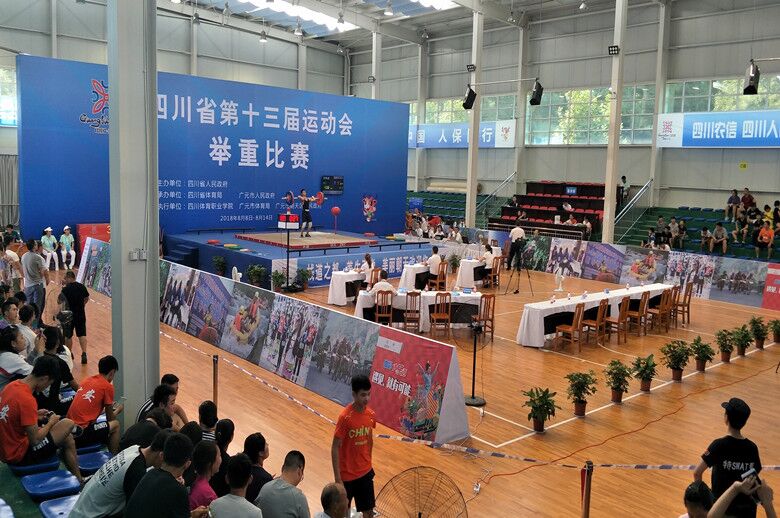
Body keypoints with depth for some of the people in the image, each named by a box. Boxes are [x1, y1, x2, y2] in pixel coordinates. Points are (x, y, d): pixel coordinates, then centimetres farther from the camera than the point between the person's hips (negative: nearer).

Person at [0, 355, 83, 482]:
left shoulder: (12, 386, -1)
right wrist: (51, 422, -8)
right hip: (19, 454, -9)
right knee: (68, 424, -4)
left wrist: (35, 416, 7)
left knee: (67, 438, 16)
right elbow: (35, 440, -24)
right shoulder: (27, 399, -28)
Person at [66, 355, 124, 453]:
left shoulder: (87, 380, 13)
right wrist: (118, 410, 24)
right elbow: (110, 418, 4)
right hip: (82, 433, -7)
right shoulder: (108, 387, -6)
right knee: (115, 424, 12)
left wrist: (110, 407, 36)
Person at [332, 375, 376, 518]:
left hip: (365, 473, 5)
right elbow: (335, 448, -17)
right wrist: (337, 478, -18)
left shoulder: (371, 415, -4)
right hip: (346, 475, -5)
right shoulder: (345, 417, -21)